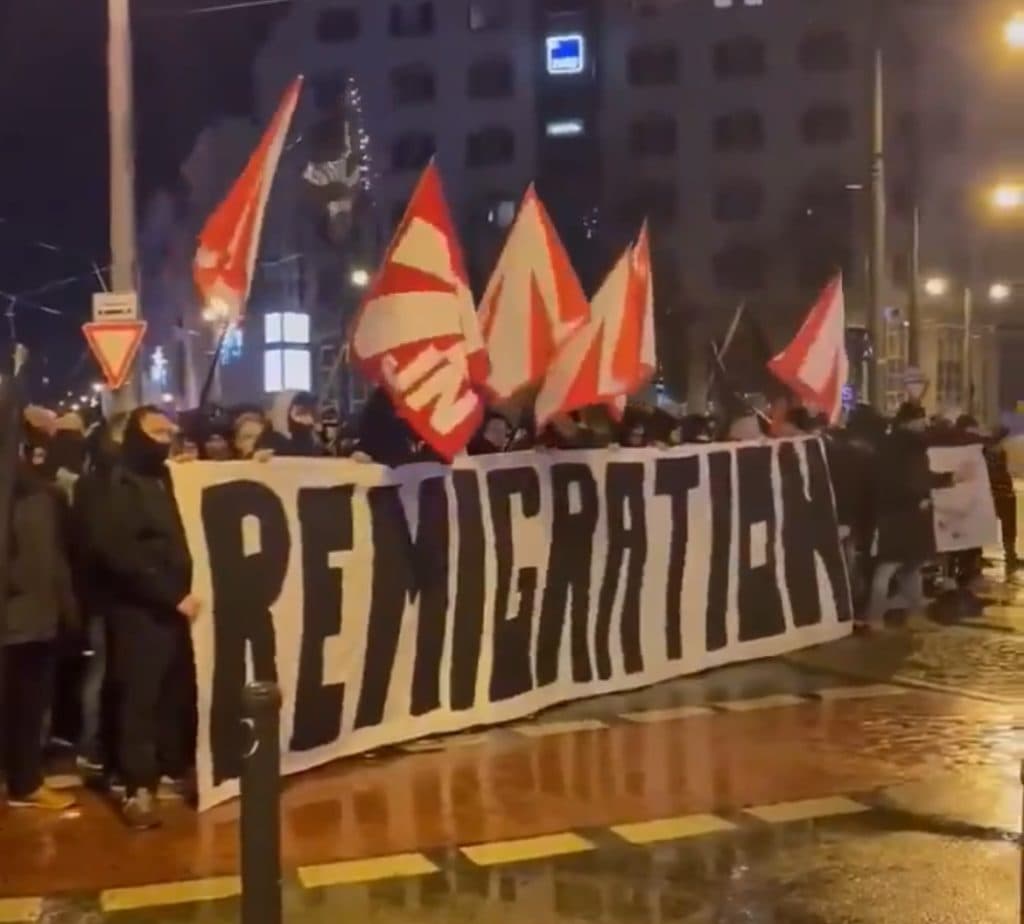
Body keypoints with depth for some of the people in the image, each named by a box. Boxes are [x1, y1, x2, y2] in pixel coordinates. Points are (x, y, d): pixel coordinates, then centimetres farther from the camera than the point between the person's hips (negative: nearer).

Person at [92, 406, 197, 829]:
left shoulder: (166, 480, 16)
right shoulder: (122, 485, -5)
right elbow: (122, 555, -15)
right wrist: (172, 594, -17)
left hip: (173, 607, 6)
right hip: (140, 610, -6)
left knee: (178, 695, 7)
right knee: (140, 697, -5)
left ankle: (171, 770, 19)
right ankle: (138, 789, -2)